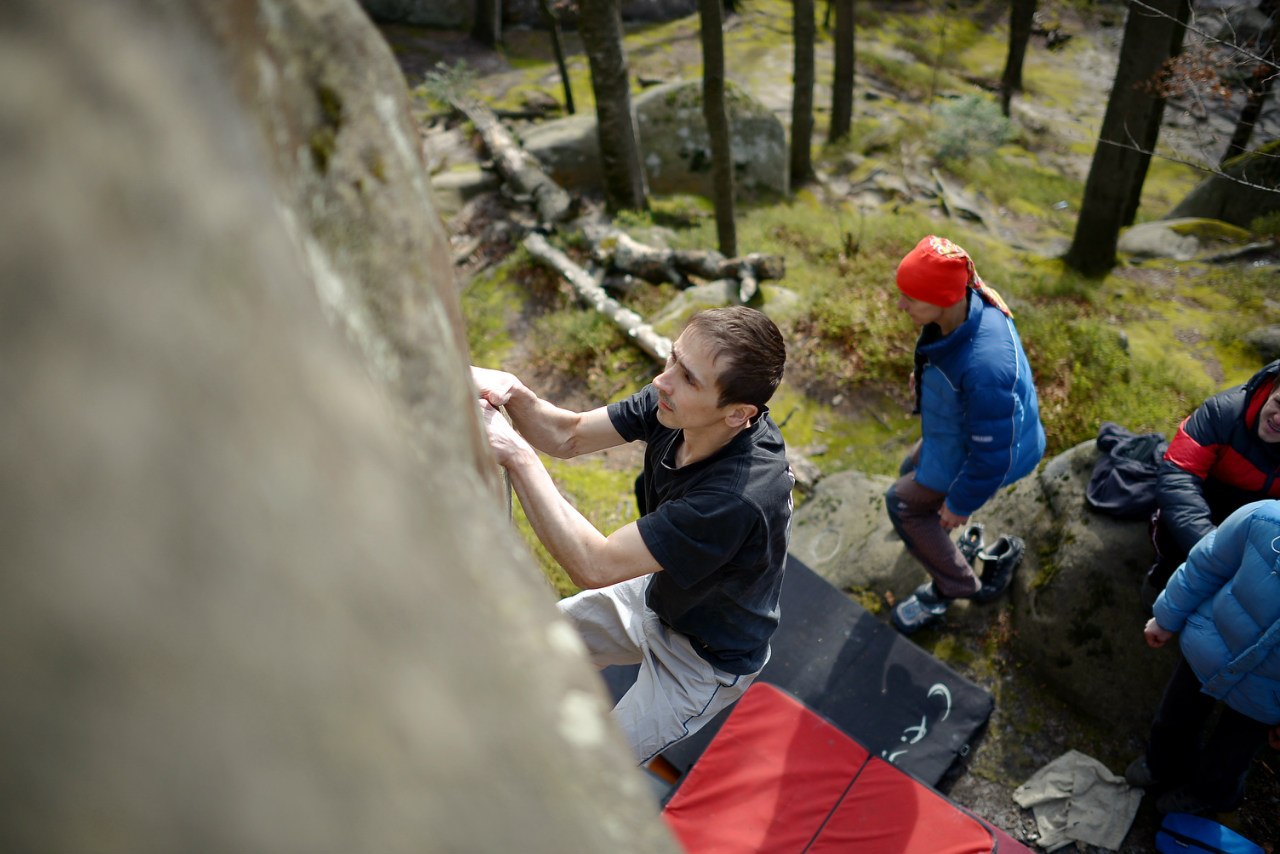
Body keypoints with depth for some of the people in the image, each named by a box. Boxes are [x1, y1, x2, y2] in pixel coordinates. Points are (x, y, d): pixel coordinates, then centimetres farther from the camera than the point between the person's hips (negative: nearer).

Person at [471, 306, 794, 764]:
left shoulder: (738, 498, -43)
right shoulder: (673, 405, -21)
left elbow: (594, 566, -39)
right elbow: (567, 436, -11)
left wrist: (516, 455, -41)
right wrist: (513, 393, -31)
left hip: (705, 657, -6)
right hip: (655, 596, 7)